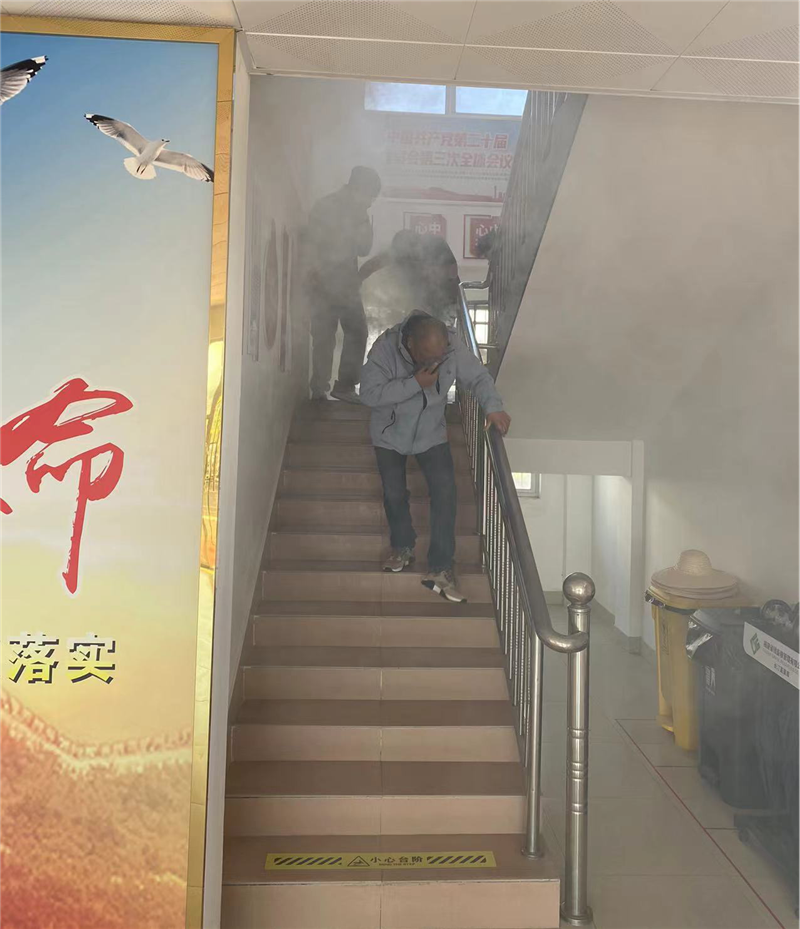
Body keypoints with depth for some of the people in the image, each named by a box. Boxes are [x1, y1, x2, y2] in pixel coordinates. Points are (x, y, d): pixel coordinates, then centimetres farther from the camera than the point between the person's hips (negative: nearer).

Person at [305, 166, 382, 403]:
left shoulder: (358, 213, 15)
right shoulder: (325, 207, -3)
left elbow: (364, 249, 14)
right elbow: (311, 245, -8)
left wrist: (364, 223, -1)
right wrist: (317, 277, -16)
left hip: (348, 284, 6)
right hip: (325, 284, -6)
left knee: (357, 332, -1)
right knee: (324, 337, -5)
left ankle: (345, 386, 6)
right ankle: (319, 389, 2)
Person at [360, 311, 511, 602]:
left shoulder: (452, 346, -21)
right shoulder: (385, 347, -28)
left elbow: (478, 376, -10)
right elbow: (369, 393, -32)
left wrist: (493, 406, -28)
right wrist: (415, 383, -37)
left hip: (431, 434, 1)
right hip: (390, 434, -1)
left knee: (445, 492, -12)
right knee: (394, 494, 6)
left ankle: (440, 569, -4)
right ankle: (403, 548, 34)